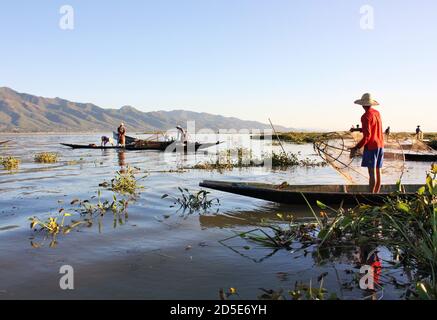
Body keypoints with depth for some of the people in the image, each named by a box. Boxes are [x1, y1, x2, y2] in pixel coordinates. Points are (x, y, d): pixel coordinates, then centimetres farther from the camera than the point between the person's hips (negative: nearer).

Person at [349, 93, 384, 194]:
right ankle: (376, 195, 16)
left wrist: (356, 148, -19)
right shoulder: (377, 113, 10)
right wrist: (358, 129, 25)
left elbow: (367, 136, -21)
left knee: (372, 172, -6)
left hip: (371, 146, -8)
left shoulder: (366, 116, -16)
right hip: (380, 146, 8)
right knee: (378, 172, 10)